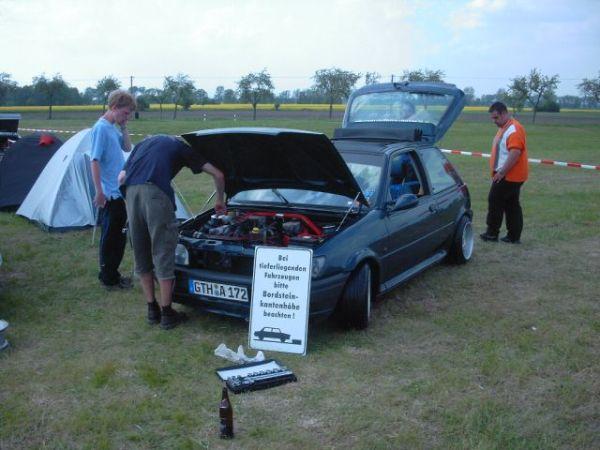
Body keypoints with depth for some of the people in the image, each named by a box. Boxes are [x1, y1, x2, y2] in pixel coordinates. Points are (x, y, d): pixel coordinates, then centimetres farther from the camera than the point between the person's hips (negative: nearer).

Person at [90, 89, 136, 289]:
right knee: (110, 237, 0)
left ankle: (113, 274, 26)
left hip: (120, 192, 9)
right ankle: (108, 279, 11)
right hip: (109, 194, -9)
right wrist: (99, 192, -20)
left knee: (119, 236, 15)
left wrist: (124, 128, 5)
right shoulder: (101, 128, -16)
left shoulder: (114, 128, 11)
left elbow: (127, 148, 19)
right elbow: (95, 162, -19)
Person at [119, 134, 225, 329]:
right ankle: (167, 314, 11)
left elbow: (121, 177, 24)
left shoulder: (145, 142, 35)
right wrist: (220, 201, 40)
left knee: (141, 254, 15)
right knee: (163, 254, 4)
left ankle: (152, 310, 23)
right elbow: (218, 175, 25)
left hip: (131, 191, 4)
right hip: (156, 192, -4)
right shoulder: (180, 147, 25)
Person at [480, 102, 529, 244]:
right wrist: (499, 172, 17)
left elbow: (515, 153, -27)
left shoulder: (514, 129, -18)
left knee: (495, 201, -3)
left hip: (508, 176, -10)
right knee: (512, 205, 10)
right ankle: (514, 236, 14)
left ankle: (492, 233, 5)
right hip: (511, 176, 10)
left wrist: (501, 172, -25)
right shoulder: (504, 128, 15)